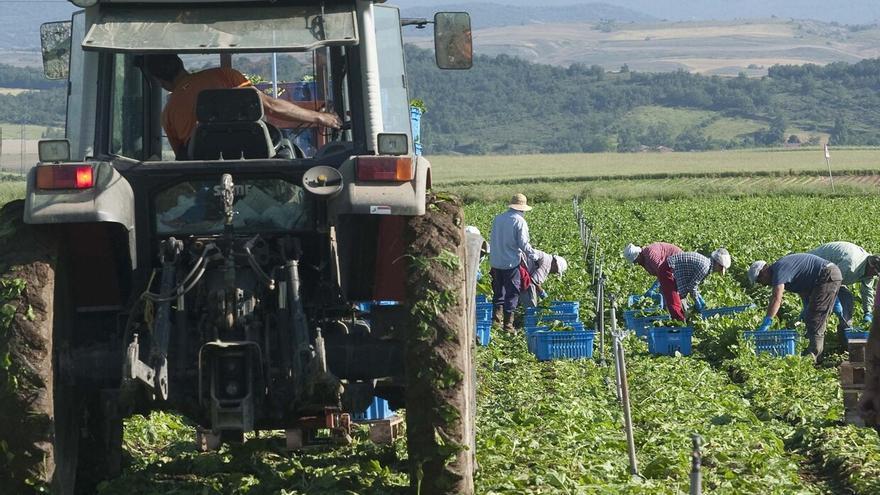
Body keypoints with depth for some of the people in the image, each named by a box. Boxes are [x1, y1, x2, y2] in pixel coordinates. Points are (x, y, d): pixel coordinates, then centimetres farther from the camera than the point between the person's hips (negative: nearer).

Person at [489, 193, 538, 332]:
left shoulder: (498, 218, 4)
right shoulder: (519, 222, -13)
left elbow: (492, 239, 10)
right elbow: (523, 243, -14)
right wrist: (533, 255, 2)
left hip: (495, 262, 5)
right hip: (511, 262, -5)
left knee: (498, 291, 20)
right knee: (512, 293, 4)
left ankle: (497, 313, 12)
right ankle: (508, 323, 5)